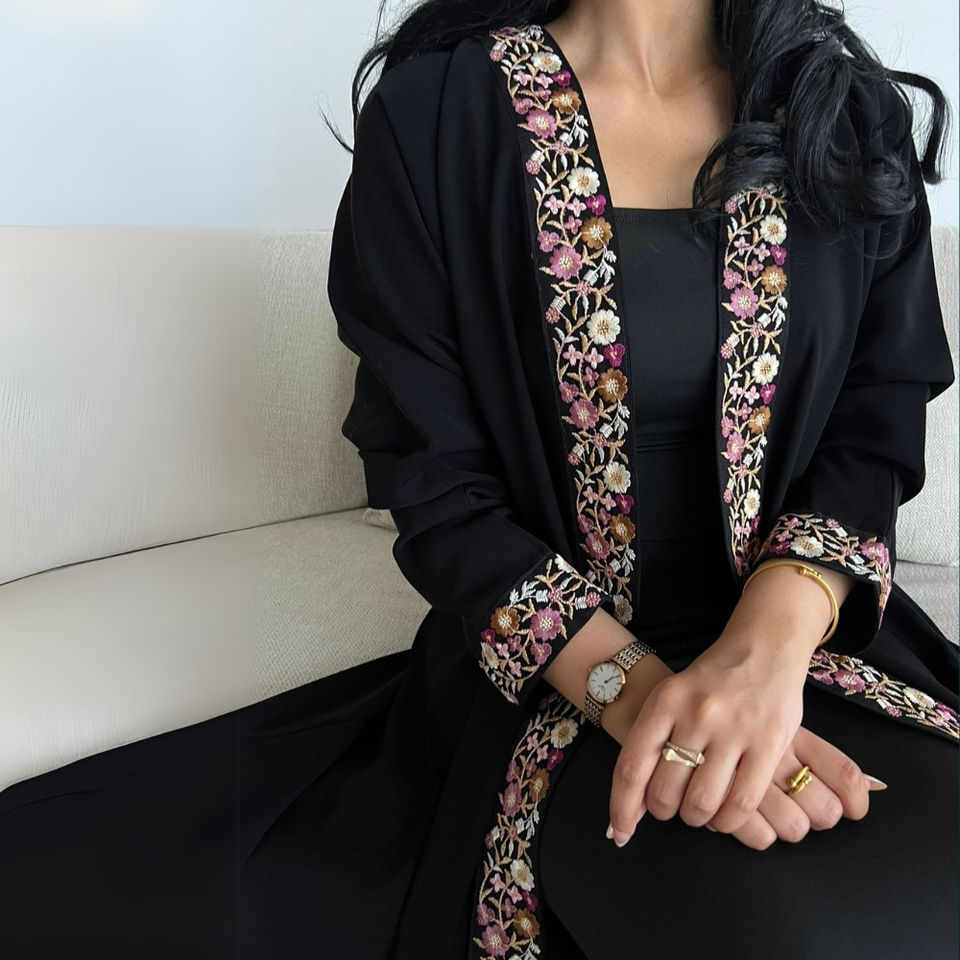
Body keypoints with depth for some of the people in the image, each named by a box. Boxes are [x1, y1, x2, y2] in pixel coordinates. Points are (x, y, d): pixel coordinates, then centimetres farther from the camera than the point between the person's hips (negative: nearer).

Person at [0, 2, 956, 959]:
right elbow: (435, 484, -7)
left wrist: (772, 638, -20)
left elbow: (877, 429, 0)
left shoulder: (846, 107, 5)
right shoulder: (435, 109, -4)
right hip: (550, 665, -2)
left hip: (814, 635, 3)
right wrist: (634, 688, -21)